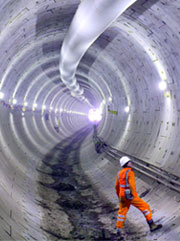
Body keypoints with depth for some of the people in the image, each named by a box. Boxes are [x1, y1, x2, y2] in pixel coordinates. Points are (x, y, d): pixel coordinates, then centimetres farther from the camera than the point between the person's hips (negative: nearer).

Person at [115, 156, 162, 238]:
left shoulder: (120, 173, 12)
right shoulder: (130, 172, -13)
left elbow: (117, 186, 18)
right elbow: (132, 185, -23)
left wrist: (119, 196, 28)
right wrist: (135, 196, -21)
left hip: (122, 195, 8)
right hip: (130, 195, -8)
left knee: (122, 212, 19)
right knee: (145, 206, -1)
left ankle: (119, 229, 16)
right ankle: (152, 225, -1)